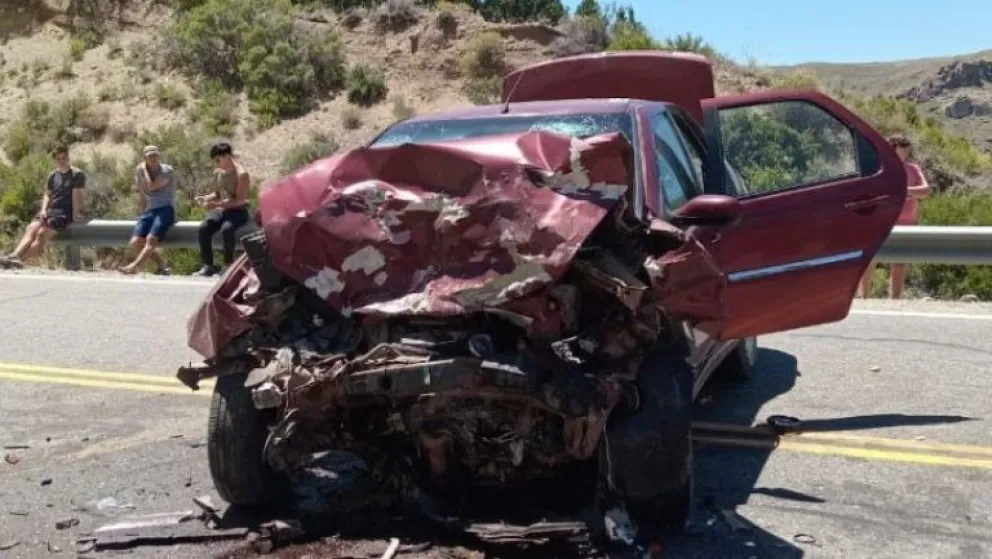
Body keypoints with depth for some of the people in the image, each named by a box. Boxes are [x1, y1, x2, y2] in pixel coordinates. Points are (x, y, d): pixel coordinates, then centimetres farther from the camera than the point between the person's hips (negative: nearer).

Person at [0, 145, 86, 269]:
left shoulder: (77, 174, -2)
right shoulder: (52, 175, 16)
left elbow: (76, 195, -10)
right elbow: (47, 194, 16)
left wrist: (76, 214, -18)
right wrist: (43, 210, -1)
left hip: (64, 213, -6)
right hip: (49, 210, 6)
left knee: (42, 233, -25)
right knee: (31, 228, -21)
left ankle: (20, 259, -36)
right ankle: (14, 255, -39)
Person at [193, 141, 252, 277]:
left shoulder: (241, 174, -12)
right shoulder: (217, 173, 11)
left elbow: (239, 200, -18)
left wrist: (216, 204, -25)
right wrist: (206, 198, -1)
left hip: (238, 211, -6)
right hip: (221, 210, 6)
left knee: (226, 229, -37)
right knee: (203, 228, -22)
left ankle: (228, 264, -21)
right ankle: (208, 266, -17)